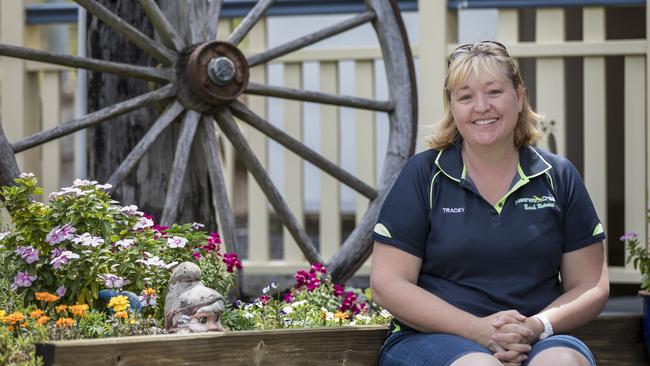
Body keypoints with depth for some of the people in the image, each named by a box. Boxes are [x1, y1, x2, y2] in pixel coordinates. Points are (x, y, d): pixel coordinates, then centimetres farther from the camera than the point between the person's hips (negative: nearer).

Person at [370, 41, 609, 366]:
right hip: (433, 337, -3)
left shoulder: (559, 178, 11)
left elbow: (591, 287, 11)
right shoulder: (423, 175, 4)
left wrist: (538, 326, -12)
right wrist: (477, 329, -14)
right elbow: (387, 284, -2)